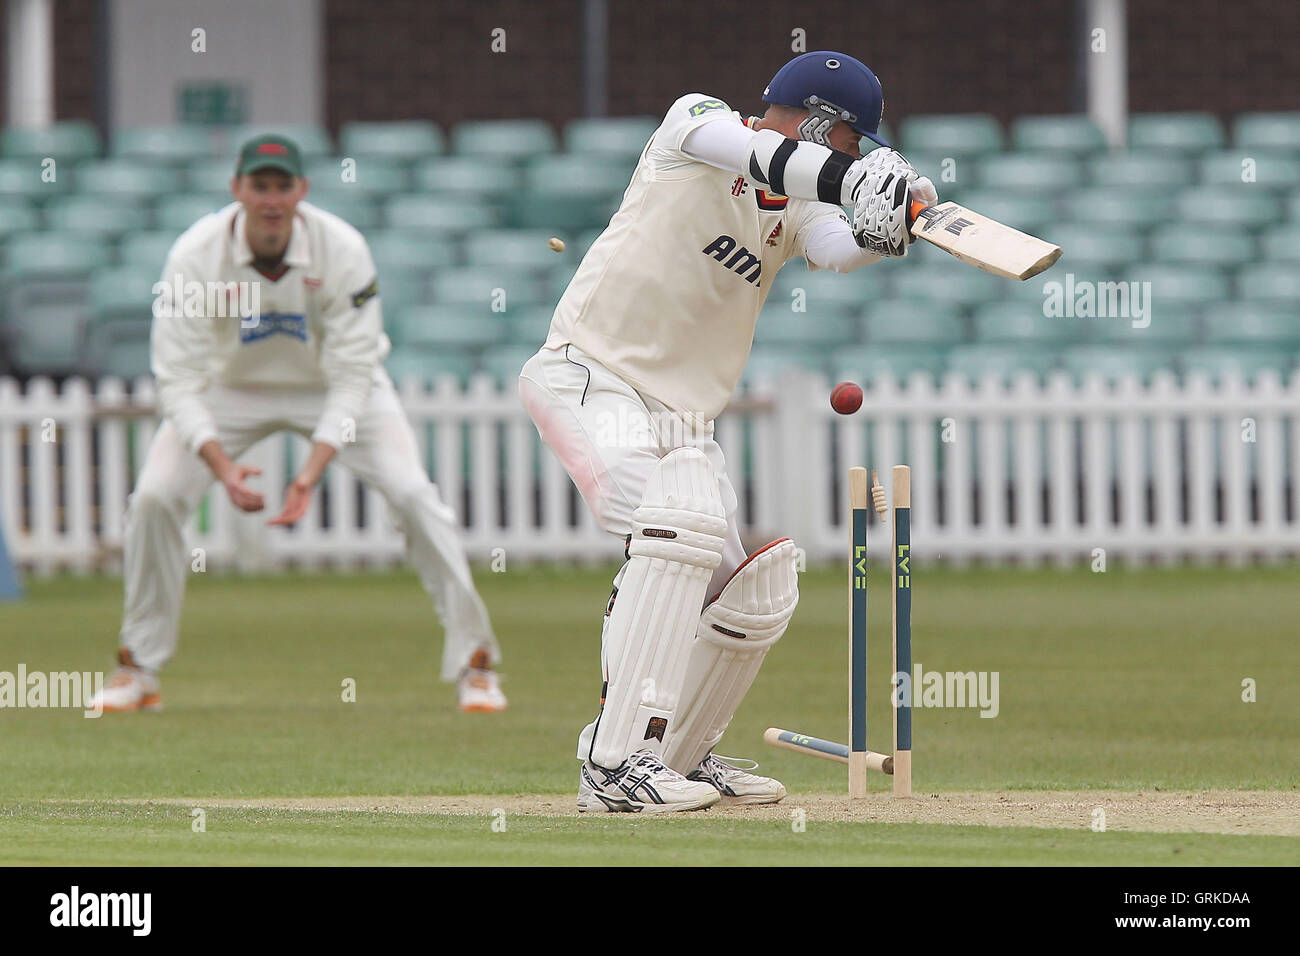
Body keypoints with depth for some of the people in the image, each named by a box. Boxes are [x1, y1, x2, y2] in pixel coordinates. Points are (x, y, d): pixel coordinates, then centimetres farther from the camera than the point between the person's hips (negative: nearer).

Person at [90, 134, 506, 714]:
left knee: (413, 494, -19)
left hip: (334, 384, -1)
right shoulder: (195, 257, -27)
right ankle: (138, 671, 1)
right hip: (234, 385, 1)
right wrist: (222, 466, -40)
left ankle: (474, 661, -5)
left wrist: (312, 473, -37)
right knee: (154, 497, -16)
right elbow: (179, 381, -26)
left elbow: (352, 378, -26)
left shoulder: (343, 251, -28)